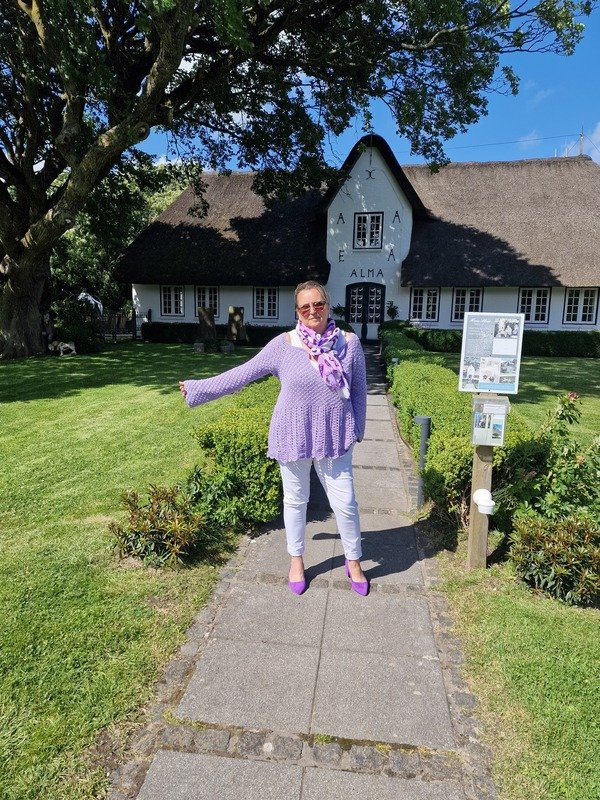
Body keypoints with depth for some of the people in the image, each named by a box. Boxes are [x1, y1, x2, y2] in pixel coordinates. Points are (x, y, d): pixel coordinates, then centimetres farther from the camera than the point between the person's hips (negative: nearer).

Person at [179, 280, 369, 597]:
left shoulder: (349, 343, -4)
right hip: (293, 436, 0)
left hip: (333, 438, 1)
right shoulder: (283, 344, -8)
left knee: (345, 502, 7)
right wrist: (199, 388, -2)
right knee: (295, 500, 15)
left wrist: (356, 431, 9)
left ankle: (354, 562, 32)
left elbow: (359, 390, 5)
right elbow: (242, 373, -3)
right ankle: (296, 559, 38)